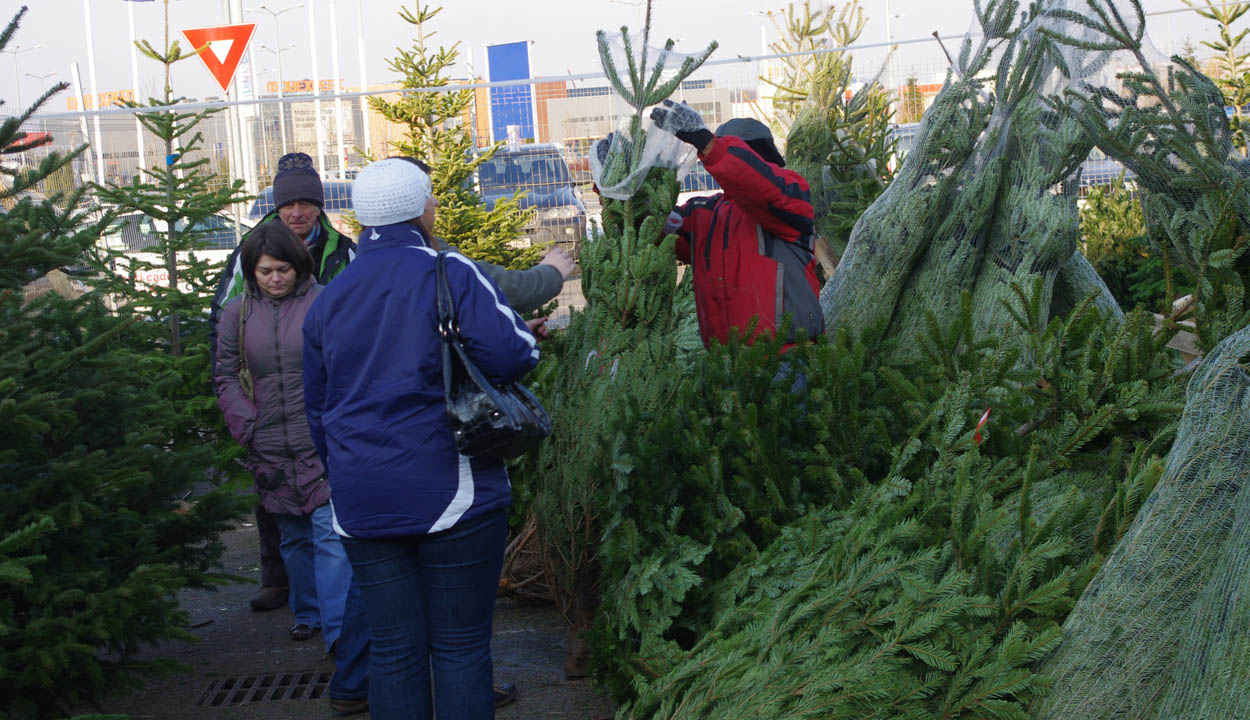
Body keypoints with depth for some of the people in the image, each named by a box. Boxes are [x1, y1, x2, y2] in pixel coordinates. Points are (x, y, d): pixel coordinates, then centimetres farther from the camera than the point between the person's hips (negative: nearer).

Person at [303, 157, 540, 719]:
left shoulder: (329, 298, 12)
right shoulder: (449, 273, -7)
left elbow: (318, 407, 18)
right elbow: (513, 354, -17)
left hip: (361, 504, 5)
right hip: (450, 494, -4)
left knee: (392, 651, 10)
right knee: (460, 647, 4)